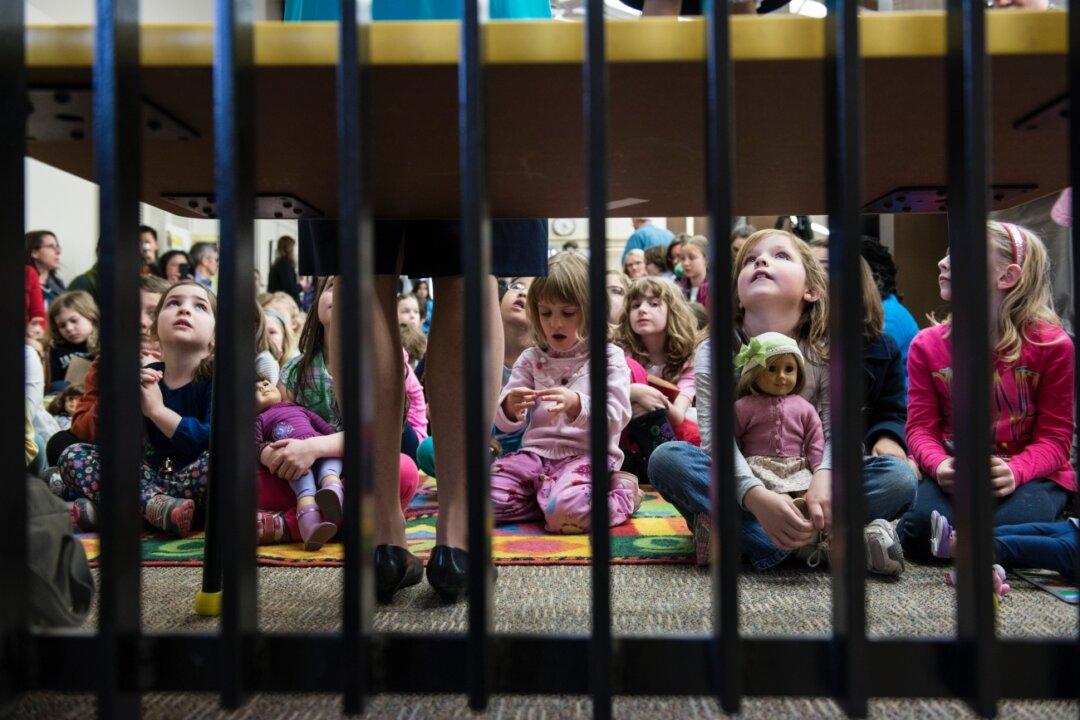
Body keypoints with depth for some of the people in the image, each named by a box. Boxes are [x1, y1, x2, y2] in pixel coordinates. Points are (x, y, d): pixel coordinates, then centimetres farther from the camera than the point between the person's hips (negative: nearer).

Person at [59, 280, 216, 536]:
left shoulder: (215, 377, -8)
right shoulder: (147, 376, 6)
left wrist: (157, 409, -17)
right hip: (152, 477, 5)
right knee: (72, 456, -5)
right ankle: (154, 504, -29)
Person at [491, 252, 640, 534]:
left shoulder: (609, 357, 3)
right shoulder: (531, 359, 13)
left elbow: (617, 417, -8)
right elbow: (504, 423, 10)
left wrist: (577, 404, -27)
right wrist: (510, 406, -16)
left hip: (586, 455, -4)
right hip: (537, 452, 4)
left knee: (564, 513, -33)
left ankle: (620, 492, -2)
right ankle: (550, 494, 2)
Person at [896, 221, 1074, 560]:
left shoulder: (1052, 345, -7)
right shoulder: (927, 345, -1)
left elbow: (1055, 437, -6)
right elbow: (921, 427, -2)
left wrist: (1015, 471, -26)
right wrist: (939, 465, -25)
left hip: (1031, 475, 0)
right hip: (954, 474, 1)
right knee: (923, 527, -30)